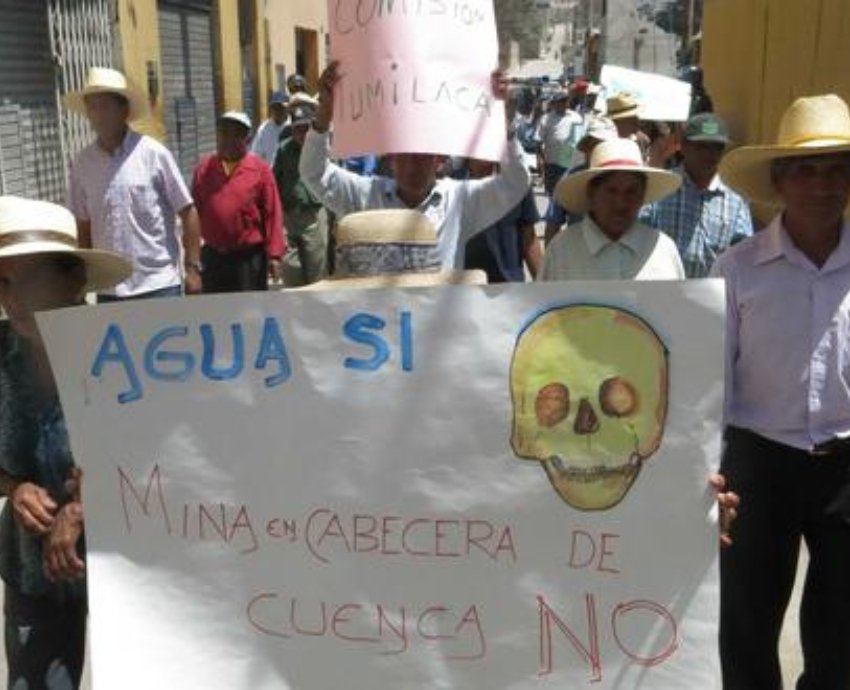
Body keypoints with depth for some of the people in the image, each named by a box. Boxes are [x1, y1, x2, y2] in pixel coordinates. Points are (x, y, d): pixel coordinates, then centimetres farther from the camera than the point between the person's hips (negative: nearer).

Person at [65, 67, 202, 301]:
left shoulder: (153, 153, -4)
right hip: (108, 289, 3)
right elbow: (83, 225, 11)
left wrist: (192, 268, -7)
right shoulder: (82, 163, 5)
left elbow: (188, 212, -3)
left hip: (159, 284, -3)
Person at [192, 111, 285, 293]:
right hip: (212, 257, 3)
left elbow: (273, 214, -7)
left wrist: (274, 254, -11)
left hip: (250, 258, -3)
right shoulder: (203, 169, 6)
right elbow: (194, 212, 7)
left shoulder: (260, 169, -4)